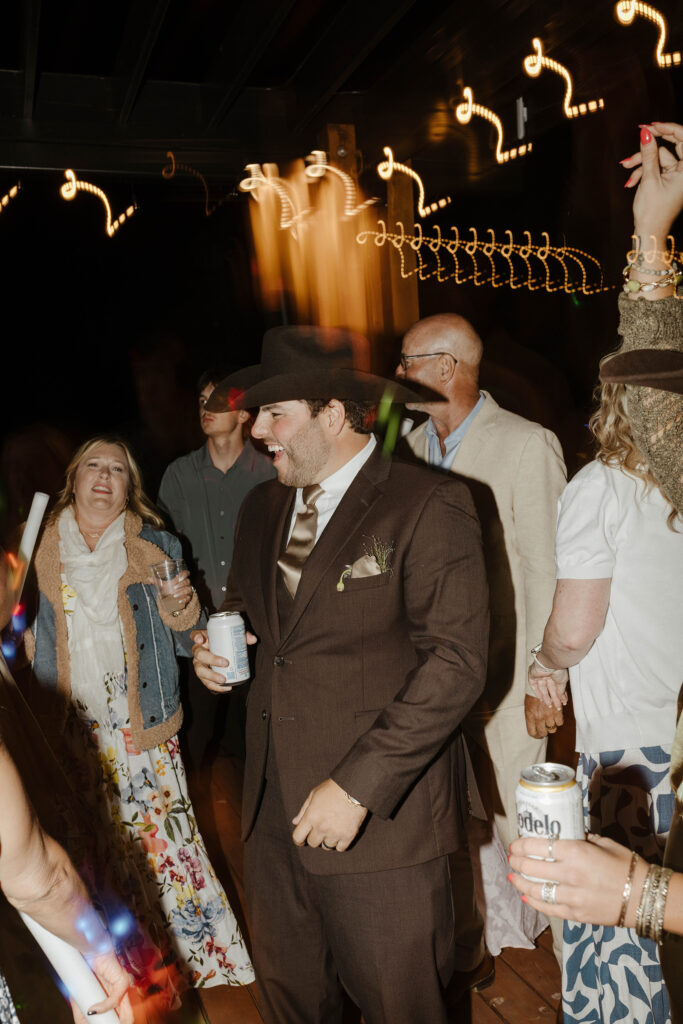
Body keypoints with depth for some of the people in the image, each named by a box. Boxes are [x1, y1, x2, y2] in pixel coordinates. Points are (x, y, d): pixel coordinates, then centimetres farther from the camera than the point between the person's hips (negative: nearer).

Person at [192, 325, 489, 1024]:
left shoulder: (429, 509, -13)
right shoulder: (261, 507, 10)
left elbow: (455, 663, -17)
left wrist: (357, 786, -21)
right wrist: (214, 647, -1)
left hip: (381, 820, -6)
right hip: (272, 810, 7)